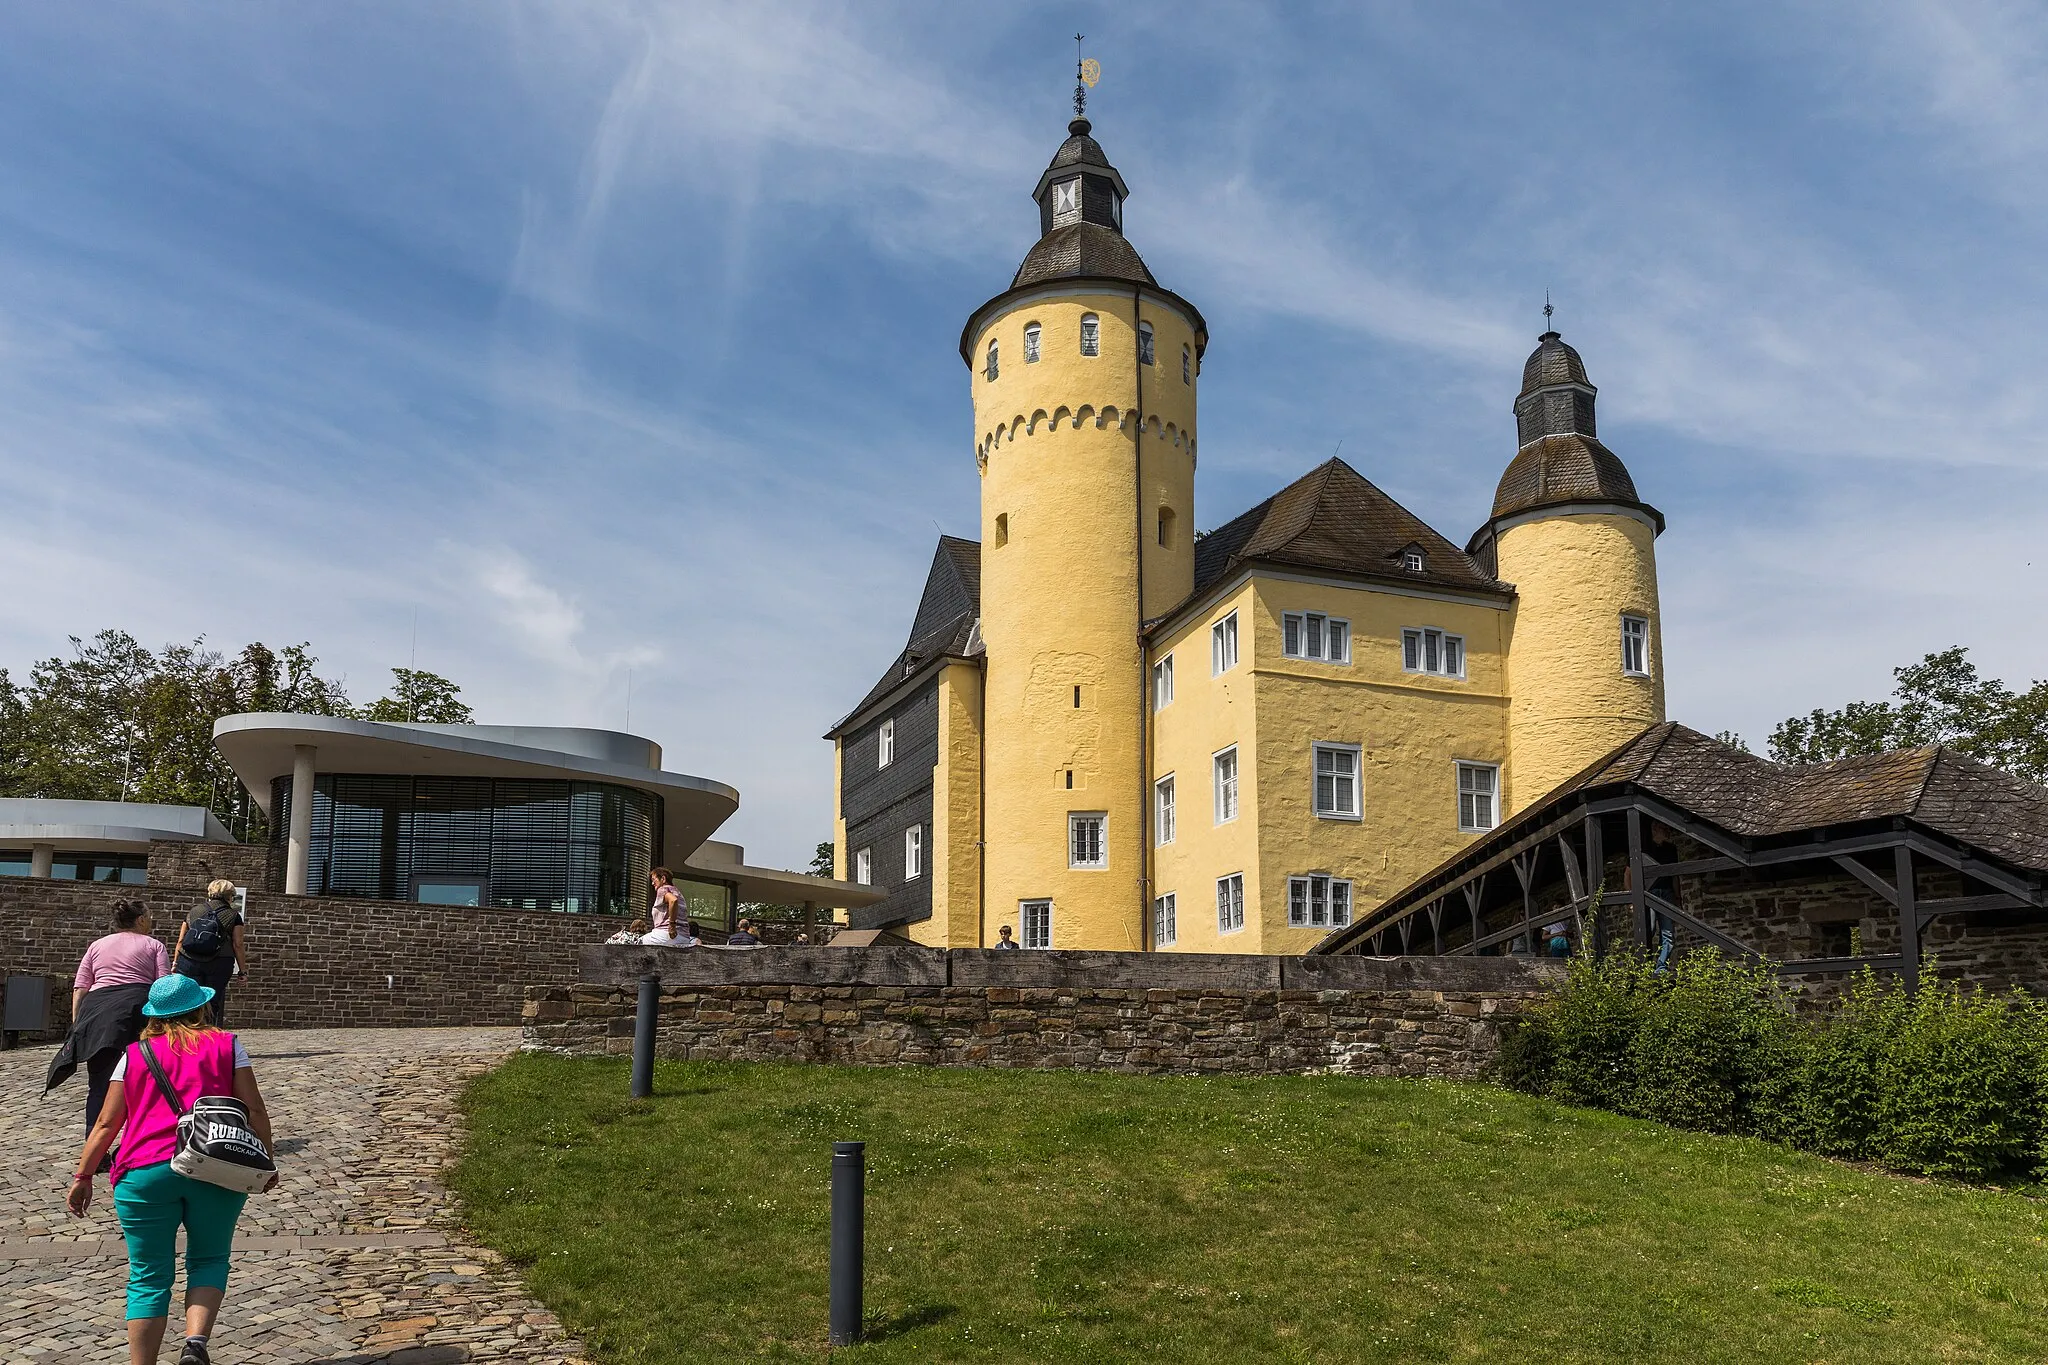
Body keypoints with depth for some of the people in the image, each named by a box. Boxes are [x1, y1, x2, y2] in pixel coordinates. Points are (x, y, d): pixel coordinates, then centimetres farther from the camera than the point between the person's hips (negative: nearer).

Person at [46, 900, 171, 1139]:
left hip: (97, 1011, 3)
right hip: (138, 1007, -3)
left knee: (100, 1083, 2)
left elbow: (80, 988, 16)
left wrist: (76, 1025, 15)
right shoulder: (153, 945, 15)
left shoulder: (98, 945, 25)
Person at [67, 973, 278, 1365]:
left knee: (148, 1278, 11)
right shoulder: (227, 1045, 8)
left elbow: (107, 1123, 11)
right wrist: (266, 1159, 12)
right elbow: (253, 1108, 4)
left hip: (145, 1172, 1)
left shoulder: (134, 1055, 12)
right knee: (209, 1260, 14)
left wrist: (83, 1176, 19)